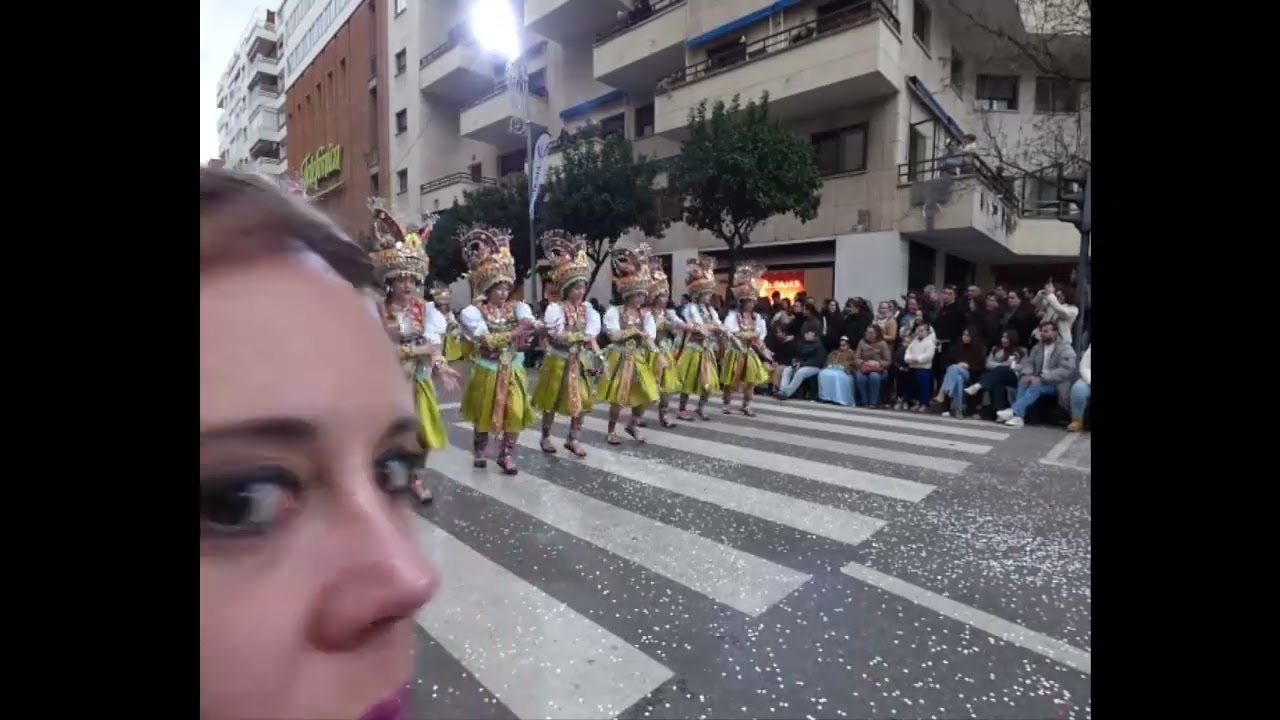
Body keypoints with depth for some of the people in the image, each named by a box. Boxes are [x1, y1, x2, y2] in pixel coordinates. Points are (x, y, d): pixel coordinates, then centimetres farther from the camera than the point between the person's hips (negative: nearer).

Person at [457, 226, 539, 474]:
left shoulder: (517, 307, 1)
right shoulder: (474, 311, -8)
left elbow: (529, 324, -19)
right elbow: (486, 339, -21)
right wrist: (514, 333, -24)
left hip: (513, 370, 2)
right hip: (487, 370, -2)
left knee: (516, 414, -2)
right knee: (484, 415, 12)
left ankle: (507, 454, 15)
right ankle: (480, 451, 35)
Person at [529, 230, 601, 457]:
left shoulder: (587, 308, 2)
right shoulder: (555, 308, -13)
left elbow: (591, 336, -4)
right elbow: (557, 336, -22)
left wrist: (598, 353, -20)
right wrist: (580, 336, -20)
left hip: (580, 361, 5)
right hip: (559, 361, -5)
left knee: (583, 402, 6)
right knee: (552, 402, 7)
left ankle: (573, 439, 20)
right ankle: (546, 438, 24)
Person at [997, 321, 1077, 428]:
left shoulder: (1065, 349, -6)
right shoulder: (1037, 347, 14)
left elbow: (1066, 370, -19)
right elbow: (1028, 362, 8)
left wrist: (1041, 378, -30)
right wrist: (1027, 374, -17)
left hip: (1056, 384, -5)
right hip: (1038, 380, 5)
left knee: (1036, 386, -36)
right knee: (1023, 381, -28)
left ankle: (1013, 411, -46)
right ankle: (1017, 415, -42)